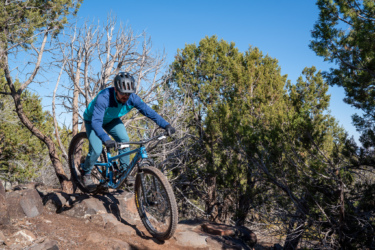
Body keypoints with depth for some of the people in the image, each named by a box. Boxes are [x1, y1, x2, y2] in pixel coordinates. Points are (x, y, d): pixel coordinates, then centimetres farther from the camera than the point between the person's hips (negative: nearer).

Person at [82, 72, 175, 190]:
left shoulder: (132, 98, -28)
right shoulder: (104, 97, -41)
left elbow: (148, 111, -25)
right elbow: (96, 121, -47)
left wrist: (166, 125, -36)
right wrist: (105, 139, -63)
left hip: (111, 120, 4)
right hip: (92, 120, -4)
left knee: (124, 140, -16)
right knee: (96, 150, -18)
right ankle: (86, 173, 12)